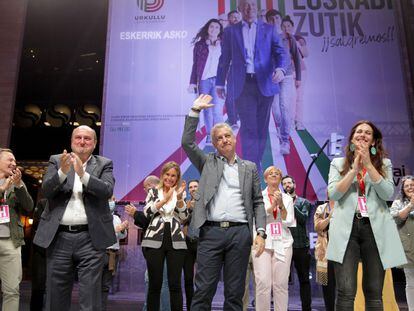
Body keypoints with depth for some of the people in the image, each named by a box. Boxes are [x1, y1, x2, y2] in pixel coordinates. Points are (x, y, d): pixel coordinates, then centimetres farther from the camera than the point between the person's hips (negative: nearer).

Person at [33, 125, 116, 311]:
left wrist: (83, 174, -23)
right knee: (56, 295, 11)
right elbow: (46, 190, -4)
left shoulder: (104, 164, 6)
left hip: (90, 238, -1)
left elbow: (107, 190, -10)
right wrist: (62, 172, -21)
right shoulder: (56, 161, 10)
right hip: (59, 237, 2)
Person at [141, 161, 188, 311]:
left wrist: (179, 197, -11)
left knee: (175, 284, 1)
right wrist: (165, 199, -13)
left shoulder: (180, 193, 13)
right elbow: (147, 212, -4)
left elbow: (184, 217, 3)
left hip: (176, 241, 1)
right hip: (155, 240, -1)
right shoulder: (154, 191, 11)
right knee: (154, 283, 3)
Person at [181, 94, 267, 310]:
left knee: (235, 292, 7)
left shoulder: (249, 168, 14)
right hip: (211, 231, -1)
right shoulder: (207, 163, 12)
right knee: (203, 291, 0)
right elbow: (187, 142, -1)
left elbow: (258, 202, 11)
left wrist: (261, 233, 0)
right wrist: (195, 111, 0)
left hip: (240, 233, 1)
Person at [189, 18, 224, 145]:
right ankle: (209, 135, 17)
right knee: (207, 110, 6)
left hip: (218, 80, -1)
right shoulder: (200, 44, 10)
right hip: (203, 80, 2)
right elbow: (195, 65, 10)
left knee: (217, 110, -12)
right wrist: (192, 82, 5)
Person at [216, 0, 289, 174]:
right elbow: (224, 59, 14)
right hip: (242, 85, -1)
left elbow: (281, 53, 2)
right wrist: (220, 83, 14)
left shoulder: (268, 30, 12)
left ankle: (256, 162, 24)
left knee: (261, 127, 8)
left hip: (265, 84, 2)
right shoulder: (230, 31, 12)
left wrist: (281, 68, -19)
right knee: (249, 127, -9)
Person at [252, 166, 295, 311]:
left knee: (281, 283, -1)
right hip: (262, 242, -1)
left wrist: (281, 205, -9)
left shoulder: (287, 198, 12)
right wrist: (272, 205, -11)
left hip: (283, 243, 2)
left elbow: (289, 222, 4)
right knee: (263, 283, -8)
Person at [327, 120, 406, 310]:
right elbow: (333, 194, -2)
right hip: (346, 228, -1)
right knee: (346, 292, -9)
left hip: (376, 228, 2)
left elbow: (387, 194, -3)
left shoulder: (384, 164, 13)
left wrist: (369, 165, -8)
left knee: (374, 293, 6)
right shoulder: (338, 163, 12)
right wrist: (355, 168, -7)